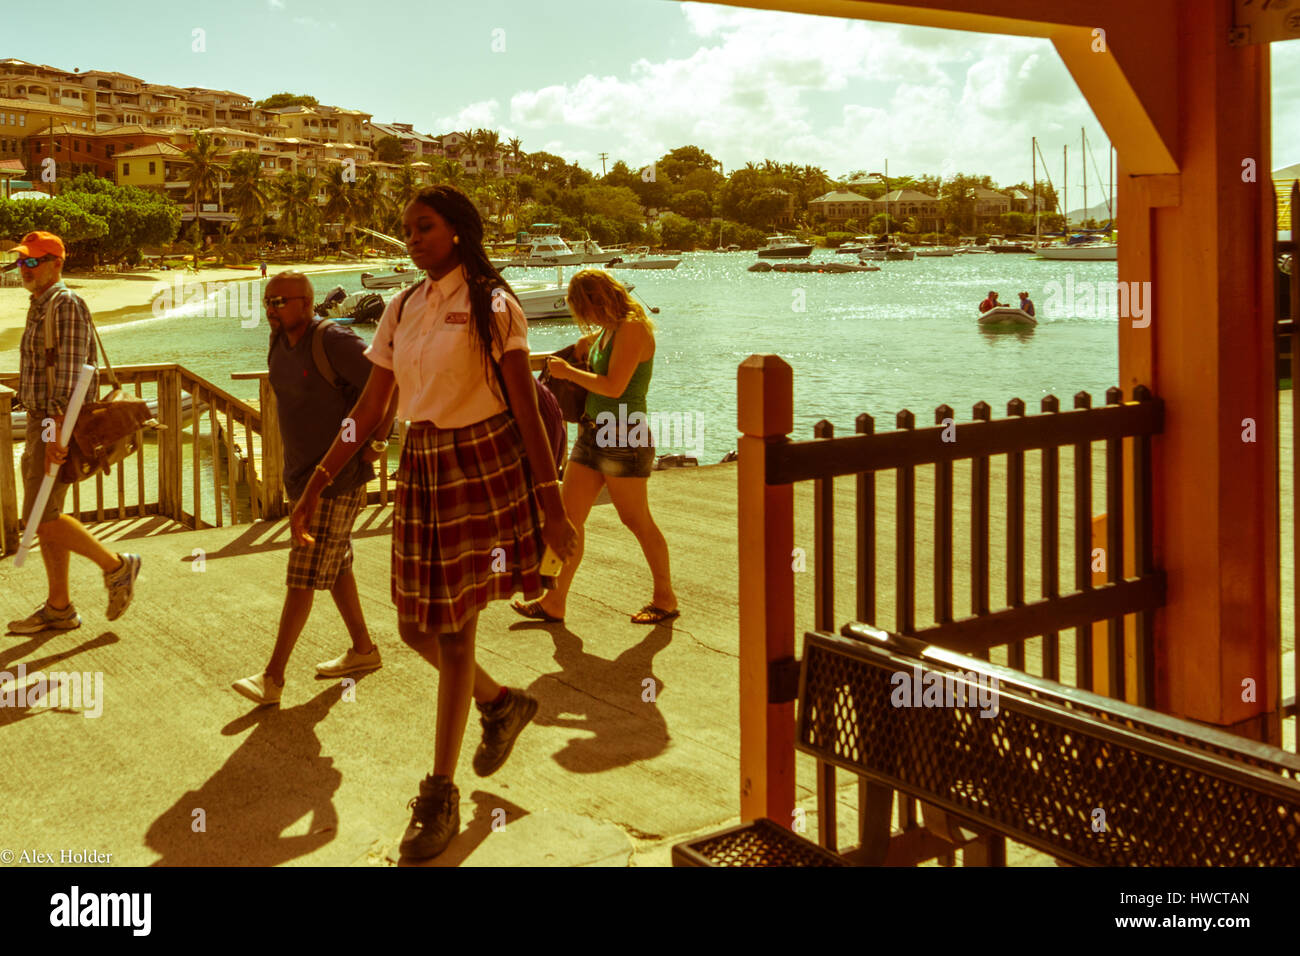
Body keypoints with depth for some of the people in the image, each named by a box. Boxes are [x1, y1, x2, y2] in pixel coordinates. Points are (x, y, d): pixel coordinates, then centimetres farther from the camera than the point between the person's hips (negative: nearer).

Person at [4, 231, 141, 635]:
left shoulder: (66, 305, -14)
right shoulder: (41, 307, 17)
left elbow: (68, 373, -22)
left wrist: (56, 429, -28)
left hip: (58, 423, -10)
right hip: (42, 421, 10)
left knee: (42, 518, -10)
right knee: (43, 517, 10)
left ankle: (115, 567, 4)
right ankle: (58, 608, 15)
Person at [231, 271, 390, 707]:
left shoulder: (334, 342, -19)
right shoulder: (280, 343, 7)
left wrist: (374, 444, -17)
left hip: (336, 479, -9)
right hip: (302, 475, 9)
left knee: (303, 578, -6)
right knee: (335, 566, 17)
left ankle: (272, 678, -3)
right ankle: (363, 649, 31)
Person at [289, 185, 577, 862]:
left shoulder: (490, 304, -7)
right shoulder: (400, 311, 10)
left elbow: (526, 408, -10)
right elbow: (369, 409, 12)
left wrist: (553, 506, -14)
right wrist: (315, 486, 8)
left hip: (484, 465, -6)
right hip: (421, 468, 6)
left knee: (454, 630, -2)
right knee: (417, 628, 8)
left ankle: (440, 795, 10)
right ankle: (501, 703, 36)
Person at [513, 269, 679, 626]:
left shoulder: (633, 328, -15)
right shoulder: (605, 331, 13)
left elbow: (614, 386, -23)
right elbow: (585, 344, 37)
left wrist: (569, 372, -13)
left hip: (624, 439, -9)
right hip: (591, 434, 9)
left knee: (637, 522, 3)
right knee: (569, 517, 6)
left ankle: (665, 599, 19)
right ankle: (554, 602, 12)